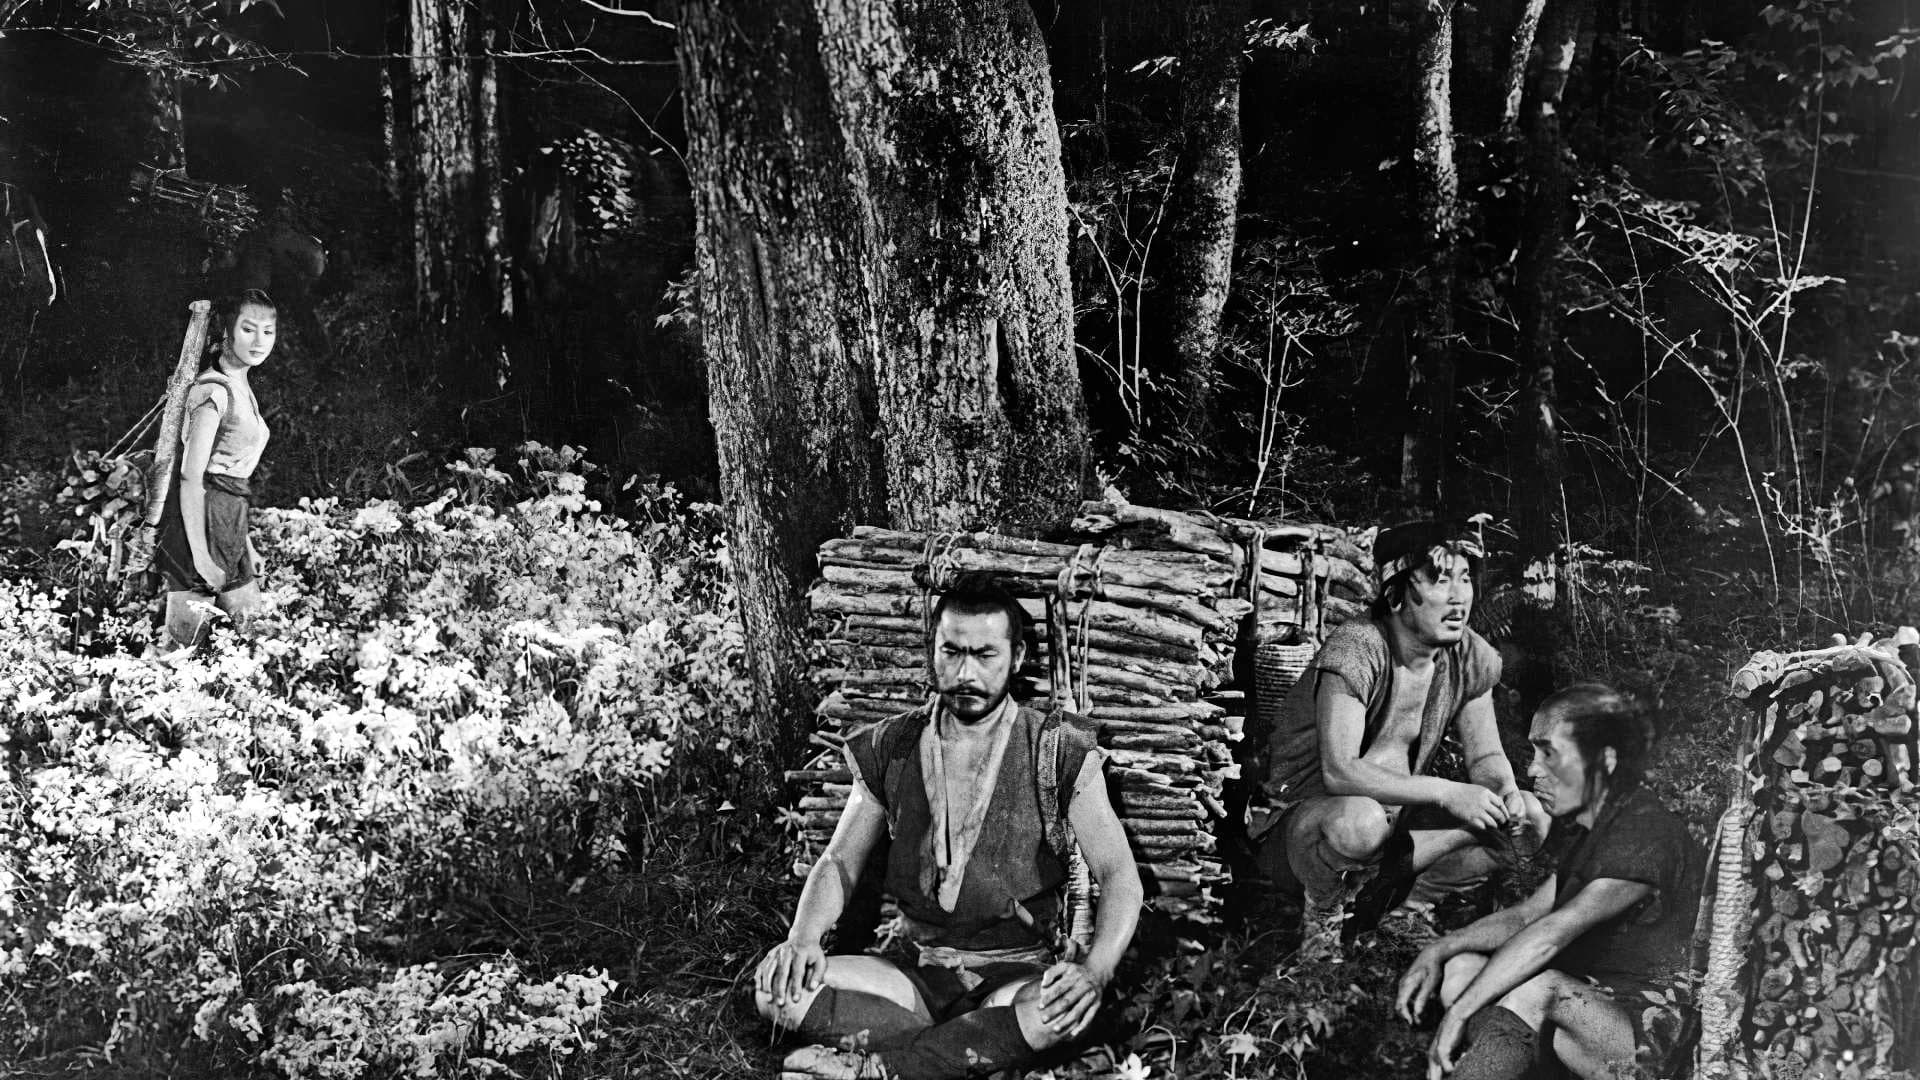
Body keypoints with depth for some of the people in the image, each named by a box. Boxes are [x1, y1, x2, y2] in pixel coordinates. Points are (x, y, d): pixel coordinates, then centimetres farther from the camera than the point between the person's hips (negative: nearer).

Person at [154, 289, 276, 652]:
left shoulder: (241, 387, 16)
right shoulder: (215, 391, -13)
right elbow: (191, 477, -18)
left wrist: (244, 542, 20)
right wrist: (200, 554, -22)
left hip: (229, 525, 10)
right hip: (200, 520, -10)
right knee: (186, 640, -9)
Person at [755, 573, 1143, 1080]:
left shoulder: (1058, 753, -5)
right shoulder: (891, 749, 4)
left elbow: (1119, 874, -10)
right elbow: (839, 862, 7)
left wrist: (1095, 970, -29)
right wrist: (803, 937, -15)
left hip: (1018, 971, -3)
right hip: (918, 969, 3)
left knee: (1064, 1008, -38)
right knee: (776, 987, -22)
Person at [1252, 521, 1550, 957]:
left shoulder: (1470, 658, -4)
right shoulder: (1356, 651, -25)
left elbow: (1486, 756, 6)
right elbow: (1338, 772, -33)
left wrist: (1506, 790, -18)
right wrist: (1446, 793, -36)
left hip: (1398, 815, 7)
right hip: (1298, 821, -6)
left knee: (1529, 819, -9)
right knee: (1361, 820, -42)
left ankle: (1395, 894, -1)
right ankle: (1323, 913, -8)